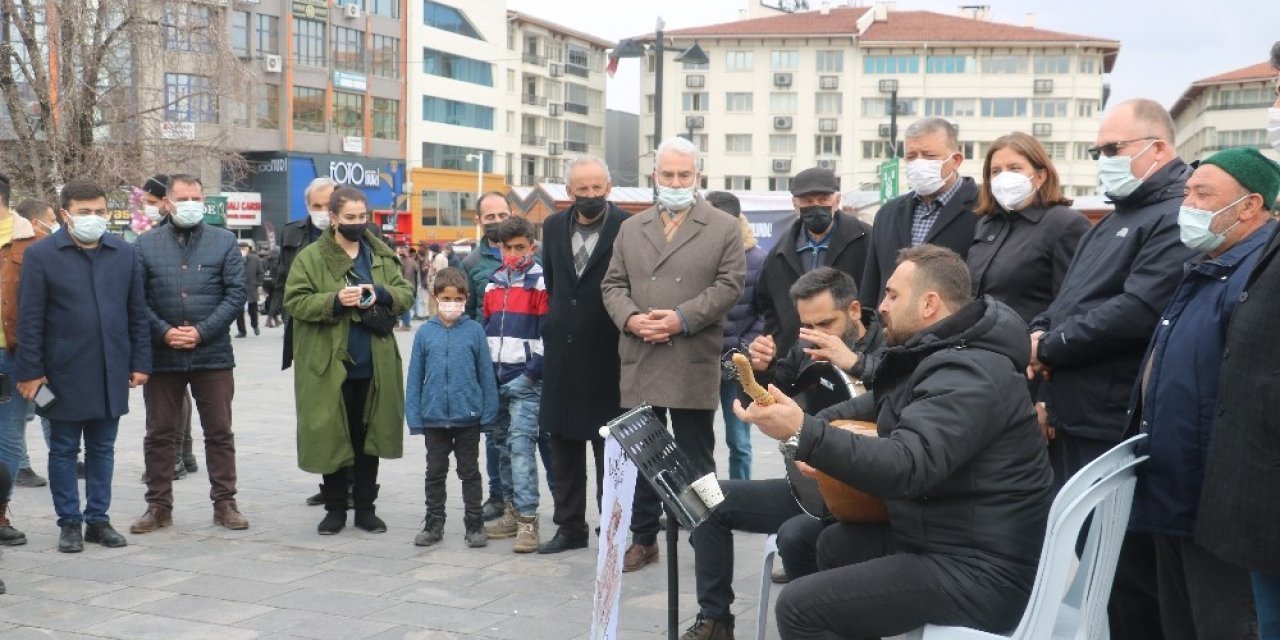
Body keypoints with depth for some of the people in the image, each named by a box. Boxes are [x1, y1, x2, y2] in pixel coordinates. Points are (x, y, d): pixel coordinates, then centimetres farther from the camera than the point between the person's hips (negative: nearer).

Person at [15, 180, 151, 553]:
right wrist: (30, 372, -9)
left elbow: (138, 313, 8)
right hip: (64, 374, -3)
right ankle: (69, 523, 16)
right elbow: (30, 320, -5)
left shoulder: (124, 253, 6)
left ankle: (98, 519, 21)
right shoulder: (41, 255, -4)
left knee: (102, 449, 11)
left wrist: (140, 362, 4)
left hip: (112, 373, 3)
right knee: (64, 451, 7)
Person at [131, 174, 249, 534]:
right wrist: (163, 332, -12)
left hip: (213, 353, -1)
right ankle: (159, 506, 18)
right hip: (161, 355, 1)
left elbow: (236, 293, -3)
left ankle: (224, 503, 15)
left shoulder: (224, 242, 4)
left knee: (219, 432, 5)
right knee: (159, 433, 8)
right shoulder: (146, 245, 6)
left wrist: (202, 331, -12)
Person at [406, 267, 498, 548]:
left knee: (470, 472, 11)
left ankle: (474, 524, 21)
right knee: (435, 472, 14)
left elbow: (486, 374, -1)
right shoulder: (425, 332, -2)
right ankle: (434, 523, 26)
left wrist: (489, 412, -4)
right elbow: (415, 377, 2)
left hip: (468, 417, -1)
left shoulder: (475, 330, -5)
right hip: (434, 417, 1)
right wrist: (414, 416, -1)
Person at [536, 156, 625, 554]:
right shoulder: (554, 227, 8)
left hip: (606, 355, -6)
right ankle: (570, 526, 22)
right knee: (562, 445, 12)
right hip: (562, 353, 6)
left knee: (609, 447, 3)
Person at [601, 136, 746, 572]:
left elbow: (729, 285, -5)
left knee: (695, 458, 4)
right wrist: (631, 319, -9)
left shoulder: (724, 228, 3)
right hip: (639, 364, 4)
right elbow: (613, 284, 11)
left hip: (694, 366, -3)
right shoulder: (631, 228, 14)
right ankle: (643, 539, 19)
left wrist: (683, 318, -15)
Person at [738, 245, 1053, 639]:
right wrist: (818, 427, 10)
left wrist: (804, 436, -41)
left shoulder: (970, 376, -22)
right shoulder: (945, 356, 12)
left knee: (799, 606, -15)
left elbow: (909, 466, -35)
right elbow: (883, 403, 28)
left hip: (980, 571, -11)